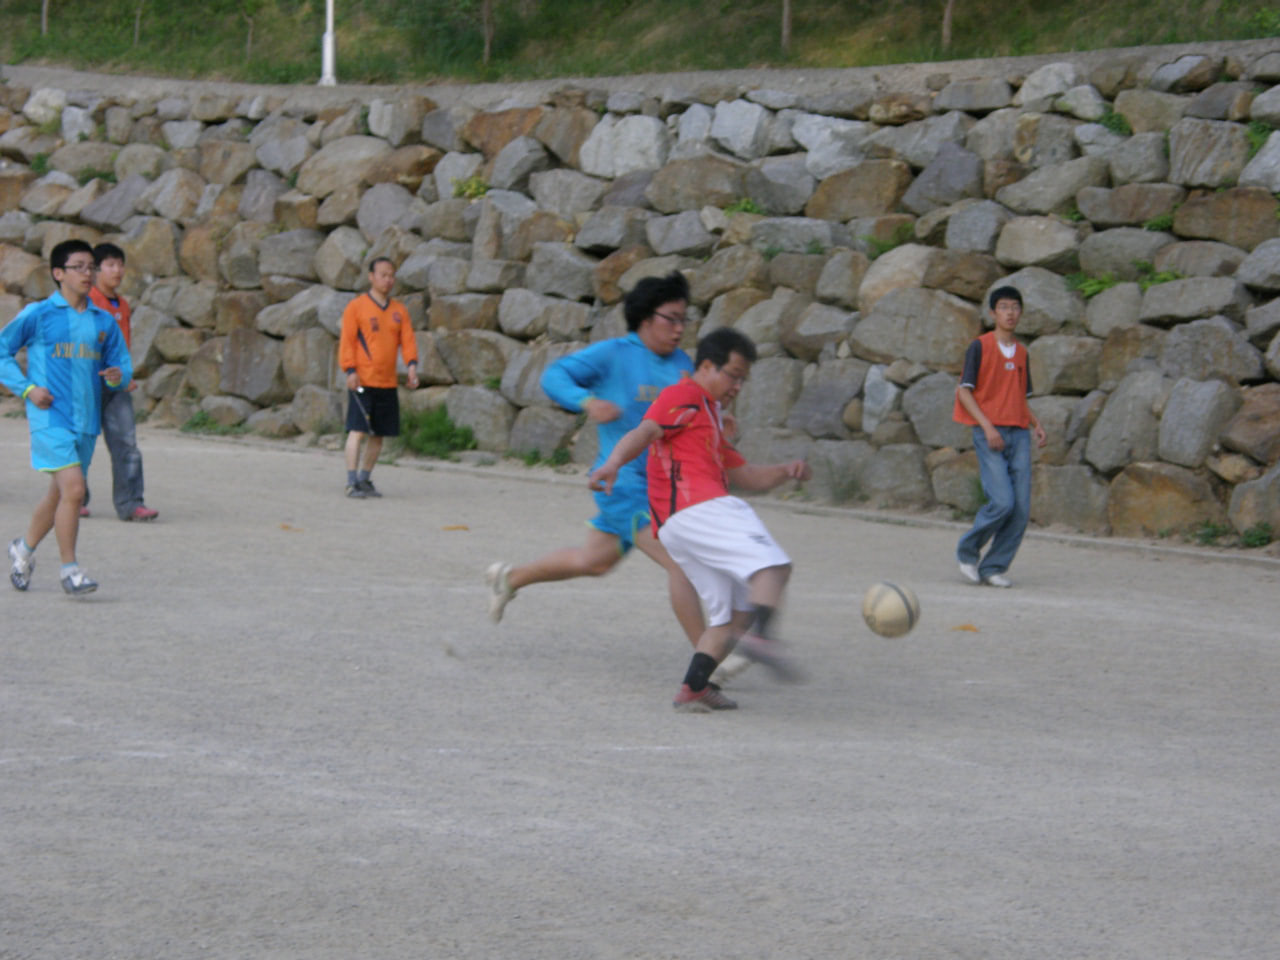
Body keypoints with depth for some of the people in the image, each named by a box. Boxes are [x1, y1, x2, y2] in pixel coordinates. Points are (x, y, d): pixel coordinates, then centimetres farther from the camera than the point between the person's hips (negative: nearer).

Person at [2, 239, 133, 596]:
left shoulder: (104, 322, 9)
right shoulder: (38, 315, -4)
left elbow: (121, 365, 14)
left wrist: (118, 376, -10)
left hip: (86, 420, 6)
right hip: (51, 416, -6)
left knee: (59, 493, 15)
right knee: (73, 488, -17)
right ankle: (70, 569, -7)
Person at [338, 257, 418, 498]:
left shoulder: (399, 311, 13)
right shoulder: (356, 307, -1)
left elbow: (407, 339, 5)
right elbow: (347, 340, -5)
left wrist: (412, 365, -13)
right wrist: (350, 370, -16)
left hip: (388, 384, 5)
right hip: (362, 381, -5)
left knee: (379, 434, 9)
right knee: (358, 431, -11)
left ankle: (364, 479, 22)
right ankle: (352, 482, -9)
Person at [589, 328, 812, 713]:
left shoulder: (708, 416, 36)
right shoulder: (684, 397, 6)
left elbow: (746, 475, 36)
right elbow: (644, 432, -13)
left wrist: (785, 471, 16)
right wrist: (614, 462, -32)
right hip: (698, 507, -10)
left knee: (735, 611, 10)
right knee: (771, 565, -22)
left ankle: (693, 688, 1)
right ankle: (760, 636, -45)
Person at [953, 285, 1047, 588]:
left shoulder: (1021, 352, 17)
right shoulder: (980, 347, -1)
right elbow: (964, 391, -6)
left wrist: (1036, 424, 8)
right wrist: (987, 426, -15)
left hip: (1018, 433, 6)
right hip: (990, 434, -6)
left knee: (1022, 509, -4)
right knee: (1002, 502, -17)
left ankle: (994, 567, 6)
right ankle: (967, 551, 6)